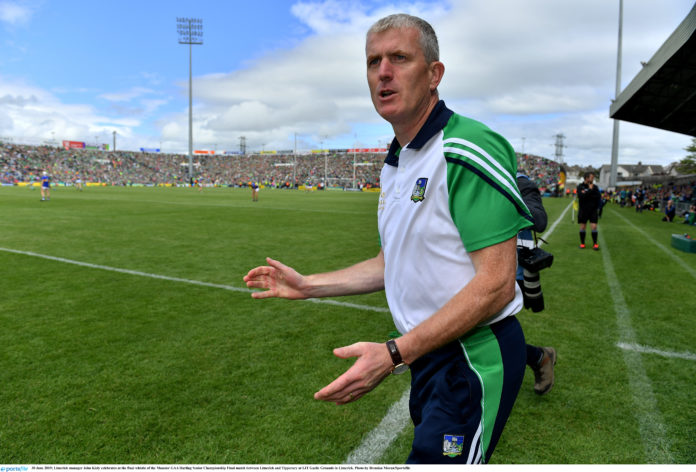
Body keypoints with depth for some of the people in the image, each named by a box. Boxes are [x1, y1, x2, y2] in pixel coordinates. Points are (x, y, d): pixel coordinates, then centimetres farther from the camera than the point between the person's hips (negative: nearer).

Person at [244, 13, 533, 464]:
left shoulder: (468, 150, -19)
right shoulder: (396, 164, 10)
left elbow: (495, 284, -23)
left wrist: (395, 354, -26)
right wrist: (308, 285, 14)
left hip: (474, 359, -8)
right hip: (430, 355, 9)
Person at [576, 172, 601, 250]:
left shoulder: (595, 187, 7)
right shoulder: (580, 186, -2)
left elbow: (599, 196, -7)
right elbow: (581, 196, -18)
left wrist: (586, 194, -15)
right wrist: (590, 190, -16)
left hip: (593, 210, 2)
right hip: (583, 210, -2)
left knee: (594, 226, -5)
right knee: (583, 227, 5)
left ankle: (595, 244, 1)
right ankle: (582, 243, 16)